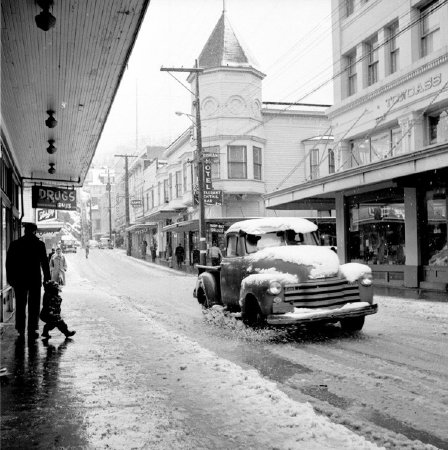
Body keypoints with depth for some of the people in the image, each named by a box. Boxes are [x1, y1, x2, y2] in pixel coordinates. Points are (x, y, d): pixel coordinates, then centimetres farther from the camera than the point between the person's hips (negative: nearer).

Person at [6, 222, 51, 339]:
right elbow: (44, 263, -4)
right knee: (34, 305, 4)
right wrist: (47, 278, 1)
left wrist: (10, 278, 9)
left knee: (20, 304, 10)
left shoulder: (15, 244, 2)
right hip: (35, 279, -2)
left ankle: (20, 330, 11)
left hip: (19, 279, 2)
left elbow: (9, 262, 4)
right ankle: (33, 330, 2)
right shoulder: (39, 244, -4)